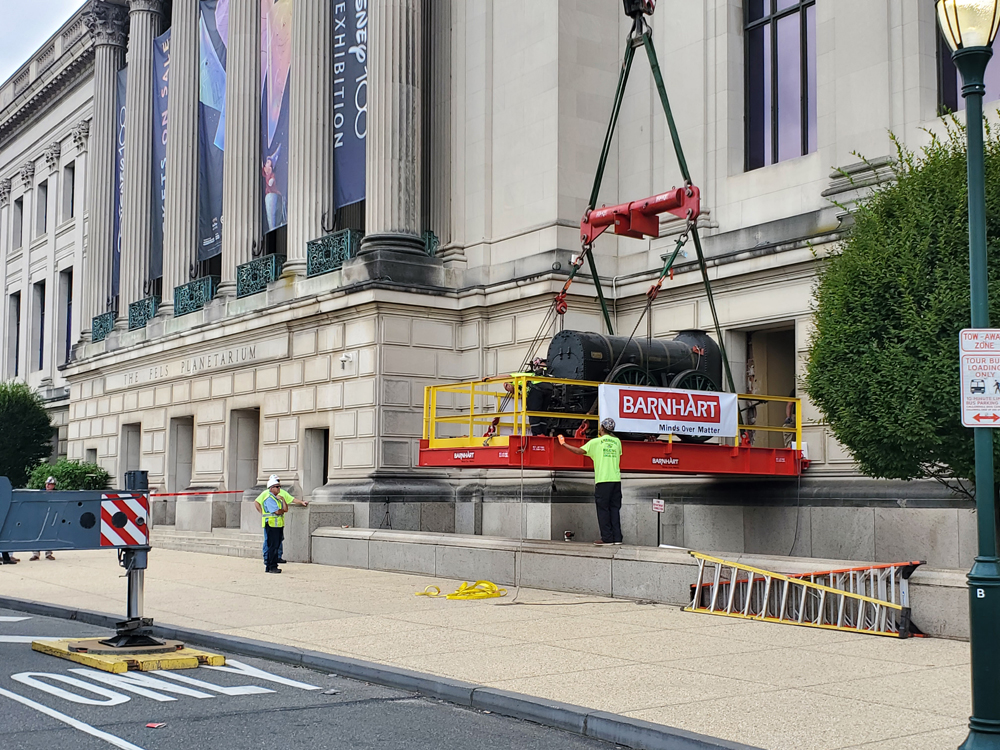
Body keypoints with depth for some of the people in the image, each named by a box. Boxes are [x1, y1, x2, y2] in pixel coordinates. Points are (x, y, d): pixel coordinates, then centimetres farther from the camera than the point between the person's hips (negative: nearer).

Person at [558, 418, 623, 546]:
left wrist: (564, 444, 10)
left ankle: (607, 538, -1)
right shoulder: (617, 442, 10)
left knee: (603, 509, 1)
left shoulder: (596, 442, -2)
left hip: (603, 480, -4)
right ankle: (617, 537, 4)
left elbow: (579, 451, -2)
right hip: (616, 479, 4)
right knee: (615, 509, 7)